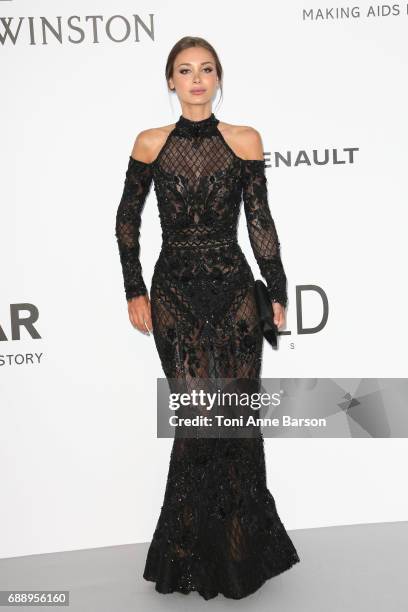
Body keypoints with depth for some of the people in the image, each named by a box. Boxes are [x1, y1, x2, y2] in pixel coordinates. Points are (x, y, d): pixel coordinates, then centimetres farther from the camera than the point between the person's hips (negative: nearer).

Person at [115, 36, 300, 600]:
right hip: (175, 292, 0)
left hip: (234, 289, 1)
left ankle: (238, 545, 25)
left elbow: (260, 221, 4)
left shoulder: (245, 141, 3)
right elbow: (127, 219, 9)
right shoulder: (151, 144, 3)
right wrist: (135, 292, 4)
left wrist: (277, 291, 3)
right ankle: (196, 551, 19)